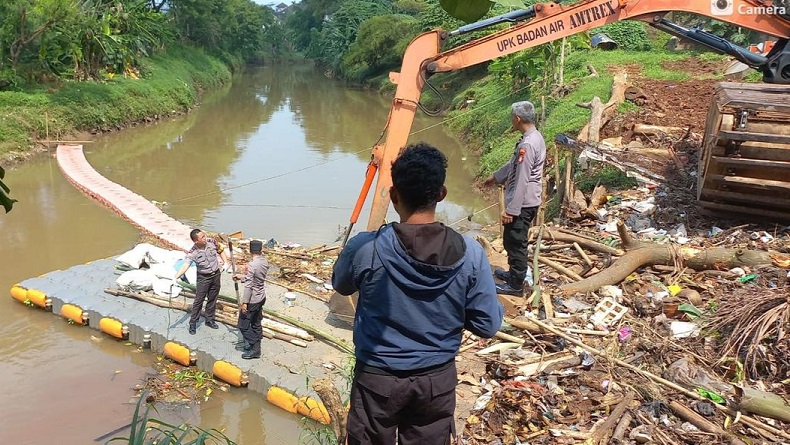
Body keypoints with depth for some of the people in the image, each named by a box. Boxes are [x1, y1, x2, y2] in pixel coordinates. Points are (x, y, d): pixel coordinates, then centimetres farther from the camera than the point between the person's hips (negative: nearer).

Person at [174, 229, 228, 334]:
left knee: (212, 299, 15)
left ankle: (209, 320, 31)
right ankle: (193, 323, 14)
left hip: (216, 274, 4)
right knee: (199, 300, 0)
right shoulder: (192, 253, -22)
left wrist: (225, 263, -3)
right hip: (203, 278, -4)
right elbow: (185, 266, -33)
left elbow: (221, 251, 7)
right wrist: (175, 277, -47)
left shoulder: (211, 242, -11)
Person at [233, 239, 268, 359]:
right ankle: (250, 344, 33)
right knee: (256, 323, 19)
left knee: (243, 325, 4)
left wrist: (244, 302, -19)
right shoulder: (265, 262, -1)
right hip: (261, 298, 8)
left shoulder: (251, 265, -25)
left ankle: (255, 349, 7)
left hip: (252, 300, -8)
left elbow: (248, 285, -24)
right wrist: (242, 277, 21)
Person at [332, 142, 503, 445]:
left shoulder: (366, 247, -20)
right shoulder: (469, 253, -17)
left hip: (378, 377, -1)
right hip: (437, 378, 2)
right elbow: (488, 326, -8)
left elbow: (341, 286, 3)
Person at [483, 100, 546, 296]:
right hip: (529, 201, 10)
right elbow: (514, 164, 21)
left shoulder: (526, 144, -24)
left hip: (522, 203, -10)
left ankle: (515, 285, 13)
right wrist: (495, 177, 33)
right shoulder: (536, 137, 8)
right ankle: (514, 273, 38)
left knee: (514, 242, 2)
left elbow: (521, 181, -25)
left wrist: (510, 210, -22)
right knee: (517, 241, 23)